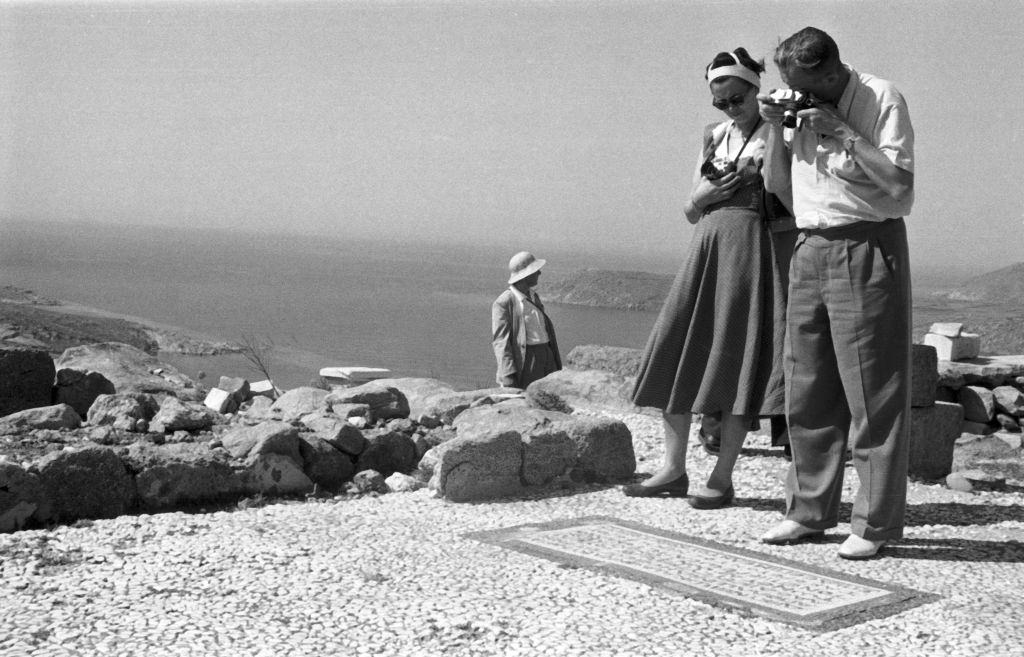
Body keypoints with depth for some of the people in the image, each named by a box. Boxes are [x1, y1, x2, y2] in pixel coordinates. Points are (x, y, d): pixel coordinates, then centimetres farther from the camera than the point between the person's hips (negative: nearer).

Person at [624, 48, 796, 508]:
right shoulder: (714, 138, 16)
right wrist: (702, 195, -3)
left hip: (756, 246, -5)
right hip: (708, 246, 6)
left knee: (739, 358, -6)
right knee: (676, 352, 1)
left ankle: (722, 477, 2)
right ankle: (673, 469, 10)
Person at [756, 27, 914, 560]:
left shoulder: (882, 99, -5)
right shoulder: (800, 108, 12)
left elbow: (900, 181, -14)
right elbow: (776, 182, 14)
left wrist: (842, 132, -16)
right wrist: (775, 128, 1)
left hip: (867, 249, -6)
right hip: (810, 250, 6)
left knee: (873, 395, -2)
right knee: (807, 392, 9)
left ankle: (876, 524, 6)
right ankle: (809, 511, 21)